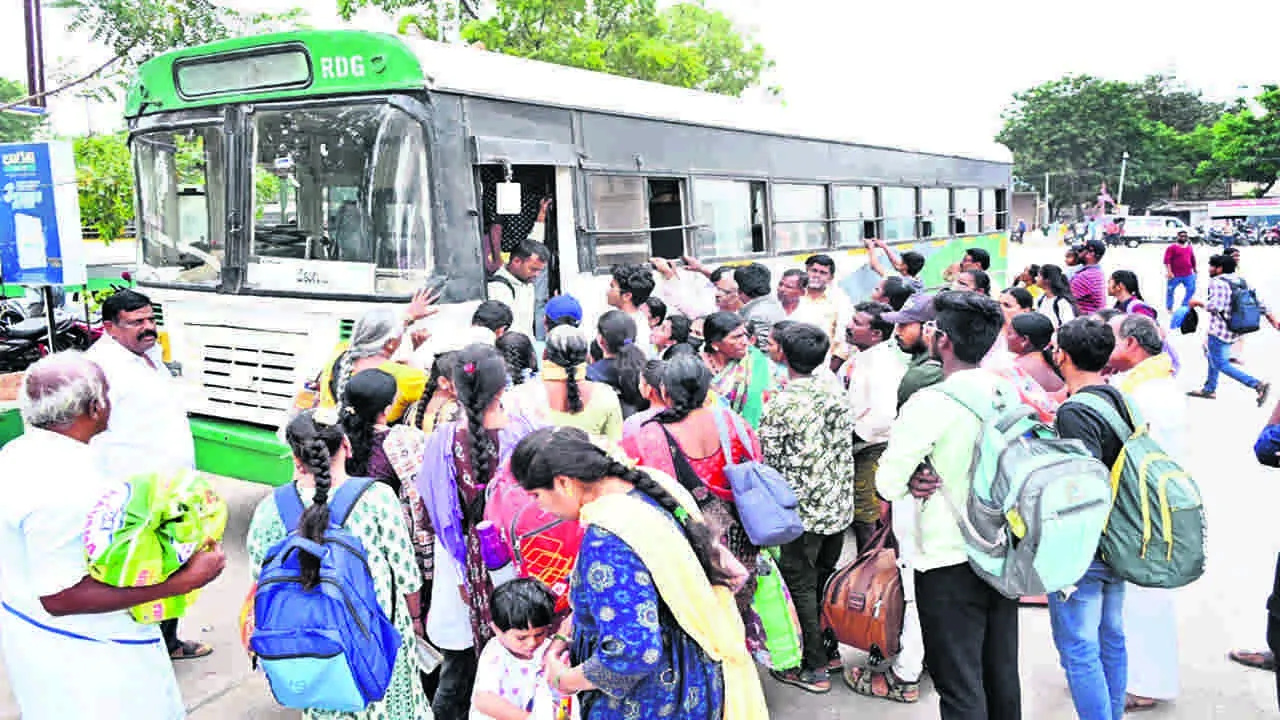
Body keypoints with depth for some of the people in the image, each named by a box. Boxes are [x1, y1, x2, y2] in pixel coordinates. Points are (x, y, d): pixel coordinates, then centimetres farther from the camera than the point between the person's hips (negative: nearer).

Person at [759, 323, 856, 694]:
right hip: (839, 507, 7)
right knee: (826, 578, 20)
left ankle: (813, 668, 13)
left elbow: (769, 465, -11)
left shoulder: (780, 407, -17)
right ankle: (830, 650, 33)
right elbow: (847, 452, 9)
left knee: (801, 586, 5)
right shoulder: (836, 396, 1)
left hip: (802, 512, -6)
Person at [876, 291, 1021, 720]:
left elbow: (887, 483, -18)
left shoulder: (930, 403, -21)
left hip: (950, 561, -7)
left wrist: (913, 481, 2)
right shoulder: (1008, 391, -1)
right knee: (1002, 674, 21)